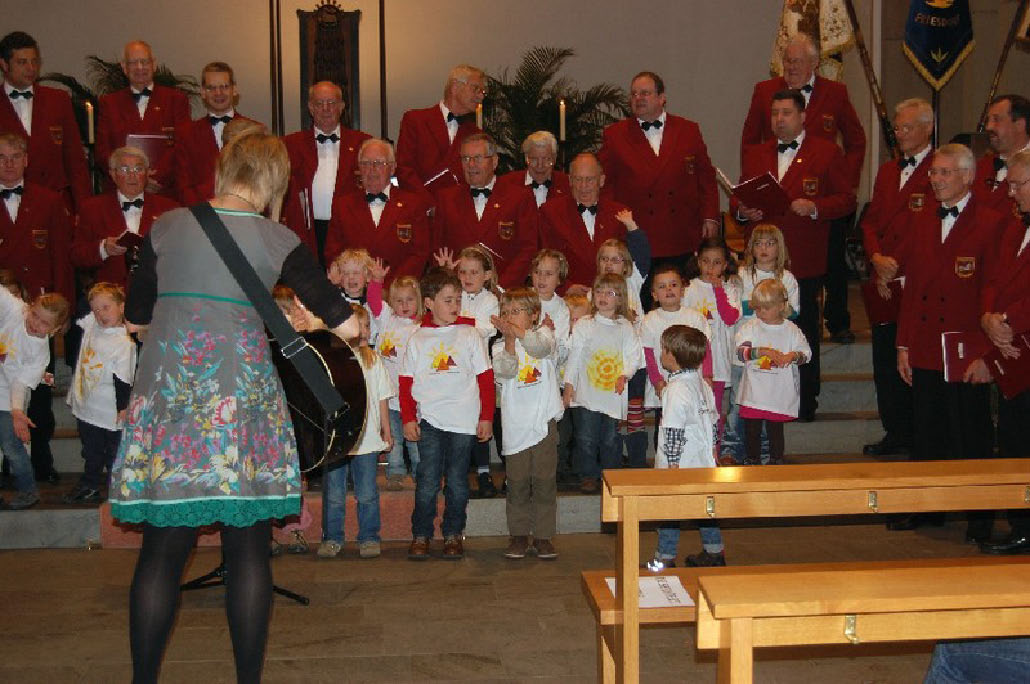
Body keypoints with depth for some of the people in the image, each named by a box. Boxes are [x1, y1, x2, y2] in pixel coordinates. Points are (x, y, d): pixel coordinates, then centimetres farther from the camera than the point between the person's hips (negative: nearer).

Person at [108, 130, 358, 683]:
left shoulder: (167, 226, 6)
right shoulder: (277, 241, 1)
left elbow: (134, 318, 13)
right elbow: (346, 325, 1)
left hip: (167, 390, 2)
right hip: (242, 395, -2)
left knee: (162, 550, 8)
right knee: (248, 550, 8)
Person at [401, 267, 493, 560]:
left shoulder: (470, 335, 3)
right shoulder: (417, 339, 5)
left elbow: (486, 379, 4)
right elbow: (406, 382, 6)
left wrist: (486, 417, 0)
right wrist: (408, 419, 0)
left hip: (463, 422, 0)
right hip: (429, 421, 0)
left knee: (457, 481, 6)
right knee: (427, 482, 1)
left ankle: (453, 534, 19)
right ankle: (421, 535, 14)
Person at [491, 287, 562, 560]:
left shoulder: (544, 333, 4)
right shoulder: (500, 345, 7)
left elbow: (543, 347, -21)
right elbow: (504, 371, -13)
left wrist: (518, 331, -34)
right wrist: (510, 340, -22)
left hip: (544, 420, -1)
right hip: (516, 422, 1)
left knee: (544, 480, 4)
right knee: (517, 482, 6)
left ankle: (543, 536, 13)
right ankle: (519, 535, 18)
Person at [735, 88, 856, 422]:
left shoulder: (827, 153, 4)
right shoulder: (754, 154, 16)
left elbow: (846, 199, 0)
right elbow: (739, 196, 18)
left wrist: (814, 207, -16)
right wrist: (742, 209, -5)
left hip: (805, 261, -3)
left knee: (806, 331, 5)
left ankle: (806, 403, 16)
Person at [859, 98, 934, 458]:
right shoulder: (887, 171, 20)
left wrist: (899, 268, -12)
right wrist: (877, 258, -3)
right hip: (885, 283, 7)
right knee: (885, 364, 10)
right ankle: (895, 432, 21)